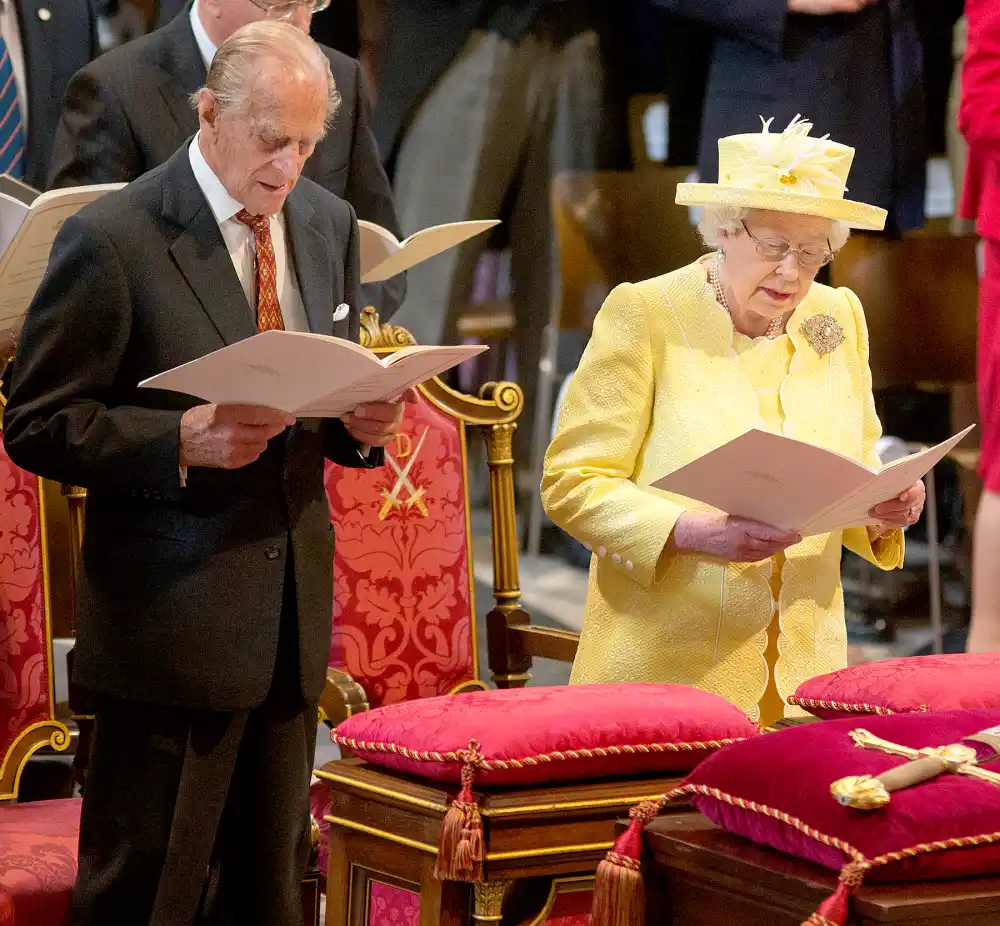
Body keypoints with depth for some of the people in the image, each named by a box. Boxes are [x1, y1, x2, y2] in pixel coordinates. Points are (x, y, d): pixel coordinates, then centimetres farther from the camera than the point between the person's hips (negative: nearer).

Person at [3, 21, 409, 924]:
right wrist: (183, 440, -23)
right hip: (174, 620, -6)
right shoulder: (112, 239, -11)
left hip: (293, 611, 6)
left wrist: (362, 421, -4)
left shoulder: (329, 224, 9)